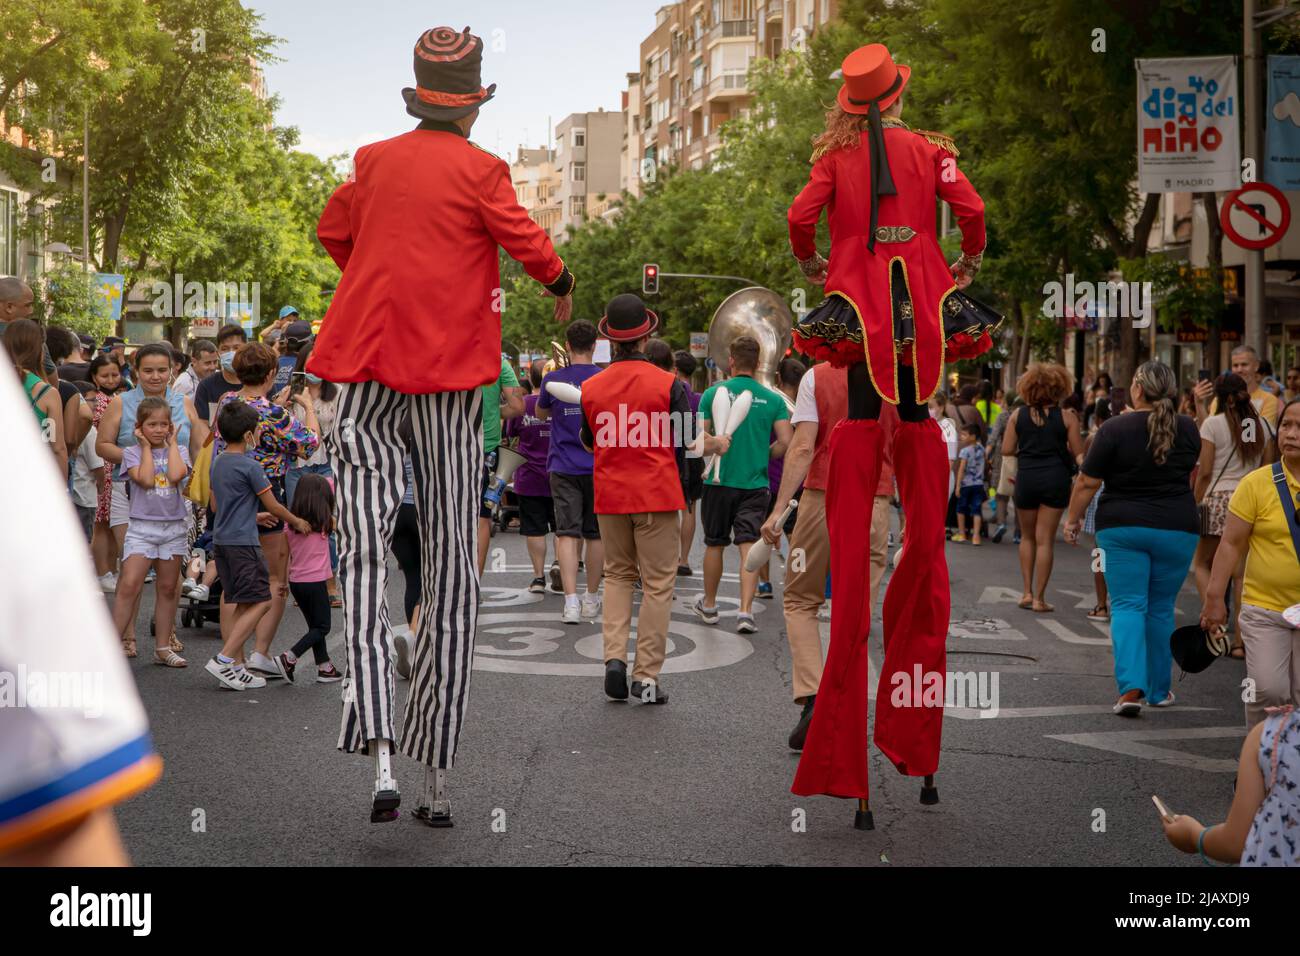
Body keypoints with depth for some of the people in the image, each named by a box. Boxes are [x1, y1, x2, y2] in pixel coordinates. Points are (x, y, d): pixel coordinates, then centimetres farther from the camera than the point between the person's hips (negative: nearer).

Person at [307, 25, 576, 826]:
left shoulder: (376, 161, 9)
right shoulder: (481, 170, -3)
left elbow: (334, 230, 22)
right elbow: (522, 238, -12)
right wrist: (561, 284, 8)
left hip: (371, 355, 2)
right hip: (452, 360, -2)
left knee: (365, 553, -3)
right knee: (453, 558, 6)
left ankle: (380, 753, -21)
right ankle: (438, 775, 8)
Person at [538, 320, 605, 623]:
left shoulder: (553, 379, -3)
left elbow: (541, 414, 15)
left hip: (564, 468, -1)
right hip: (599, 467, 1)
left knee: (567, 533, -3)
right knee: (595, 534, 11)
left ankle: (571, 601, -15)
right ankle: (591, 599, 22)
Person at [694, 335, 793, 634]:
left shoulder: (713, 393, -5)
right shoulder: (773, 399, -2)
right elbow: (786, 442, -6)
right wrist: (763, 456, 11)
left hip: (719, 480, 0)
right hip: (755, 483, 0)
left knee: (714, 544, 15)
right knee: (749, 547, -1)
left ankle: (709, 605, 30)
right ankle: (745, 611, -13)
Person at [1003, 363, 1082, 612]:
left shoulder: (1018, 416, 0)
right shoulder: (1067, 417, -6)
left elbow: (1007, 449, 0)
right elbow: (1078, 453, -5)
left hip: (1026, 479, 2)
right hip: (1055, 479, -2)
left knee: (1027, 537, 18)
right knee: (1045, 540, 3)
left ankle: (1027, 592, 15)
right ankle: (1039, 598, 4)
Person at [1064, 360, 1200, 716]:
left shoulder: (1114, 429, -9)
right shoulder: (1188, 429, 2)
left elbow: (1087, 483, -6)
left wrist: (1073, 519, 8)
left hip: (1122, 527, -2)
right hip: (1177, 529, 2)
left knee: (1127, 606, 0)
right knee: (1161, 609, 13)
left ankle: (1131, 687, -16)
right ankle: (1159, 690, 22)